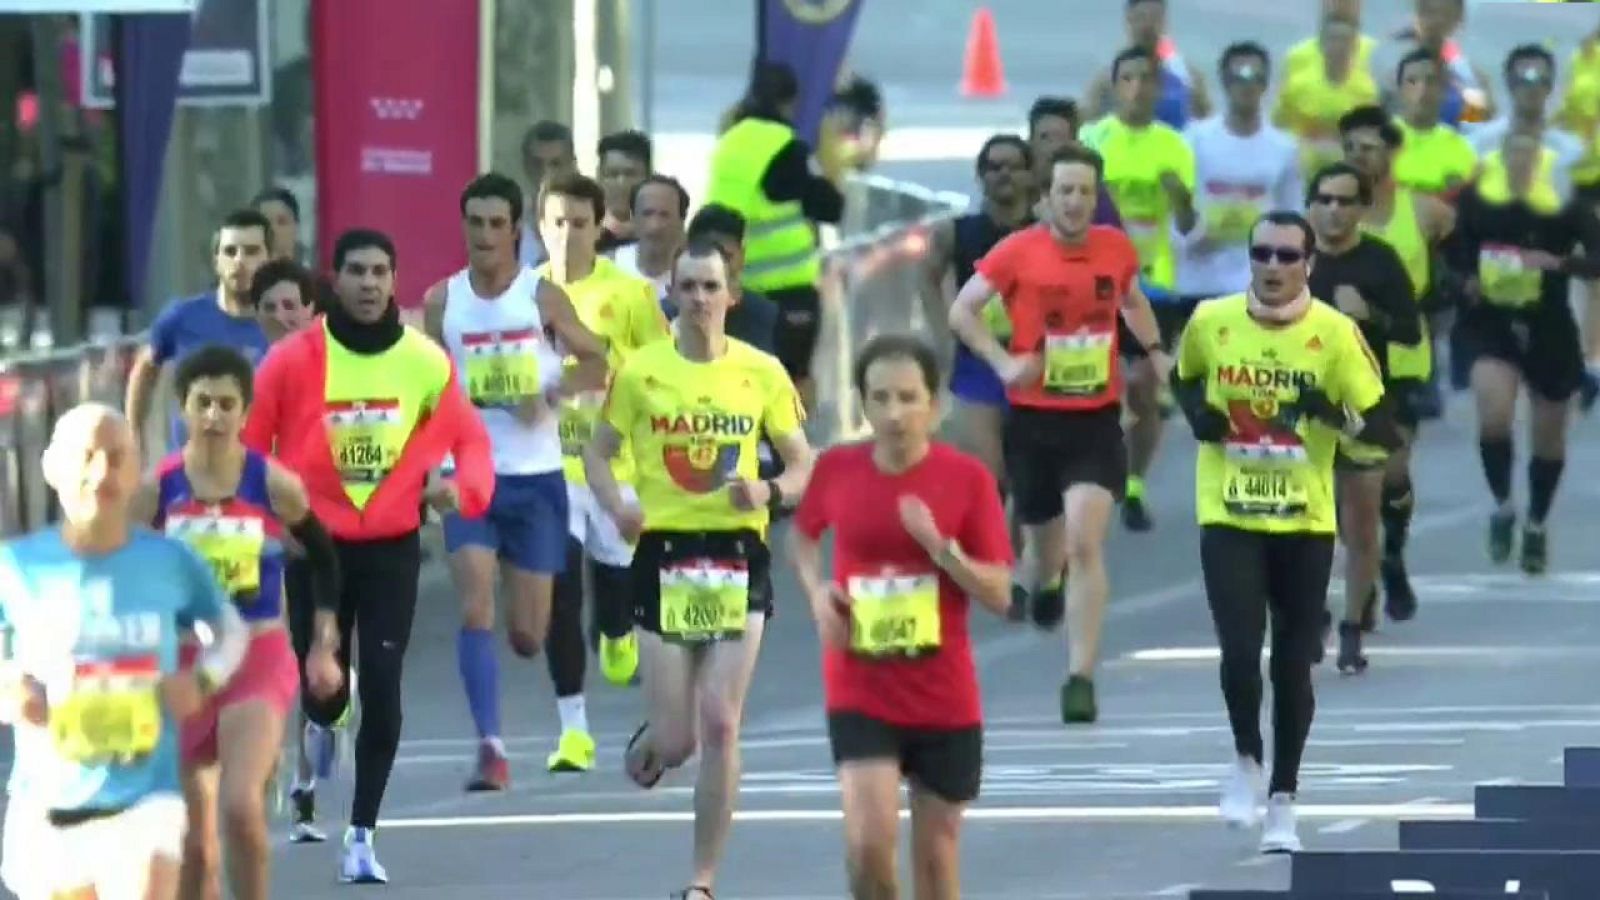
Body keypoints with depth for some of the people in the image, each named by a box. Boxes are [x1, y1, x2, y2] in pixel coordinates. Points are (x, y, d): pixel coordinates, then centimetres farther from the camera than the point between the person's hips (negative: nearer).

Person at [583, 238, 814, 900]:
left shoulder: (762, 373, 1)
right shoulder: (640, 372, -1)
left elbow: (803, 466, 7)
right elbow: (598, 453, 6)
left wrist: (769, 492, -15)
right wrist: (617, 505, -14)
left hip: (738, 555, 0)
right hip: (664, 554, 0)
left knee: (720, 725, -7)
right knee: (674, 741, -1)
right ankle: (648, 744, 40)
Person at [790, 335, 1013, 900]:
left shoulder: (967, 478, -7)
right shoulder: (836, 470, -3)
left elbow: (999, 596, -7)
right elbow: (802, 535, 19)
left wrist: (940, 546, -23)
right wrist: (817, 589, -1)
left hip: (944, 699, 0)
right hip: (860, 694, 0)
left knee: (937, 848, 10)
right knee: (869, 840, -17)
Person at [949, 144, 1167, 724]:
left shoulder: (1117, 250, 1)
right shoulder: (1018, 253, -7)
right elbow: (962, 311, -1)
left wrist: (1155, 351, 10)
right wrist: (1003, 361, -13)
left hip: (1097, 420, 0)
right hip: (1033, 417, 0)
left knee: (1086, 544, -15)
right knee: (1044, 533, 17)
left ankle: (1081, 677, -15)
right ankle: (1047, 582, 58)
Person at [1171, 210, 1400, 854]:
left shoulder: (1335, 333, -9)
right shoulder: (1210, 322, -3)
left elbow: (1385, 431, -7)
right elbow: (1182, 381, 19)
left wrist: (1335, 415, -26)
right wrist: (1197, 414, -3)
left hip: (1306, 524, 0)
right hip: (1228, 518, 0)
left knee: (1292, 666, 7)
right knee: (1240, 653, -14)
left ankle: (1283, 801, 22)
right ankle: (1247, 759, 16)